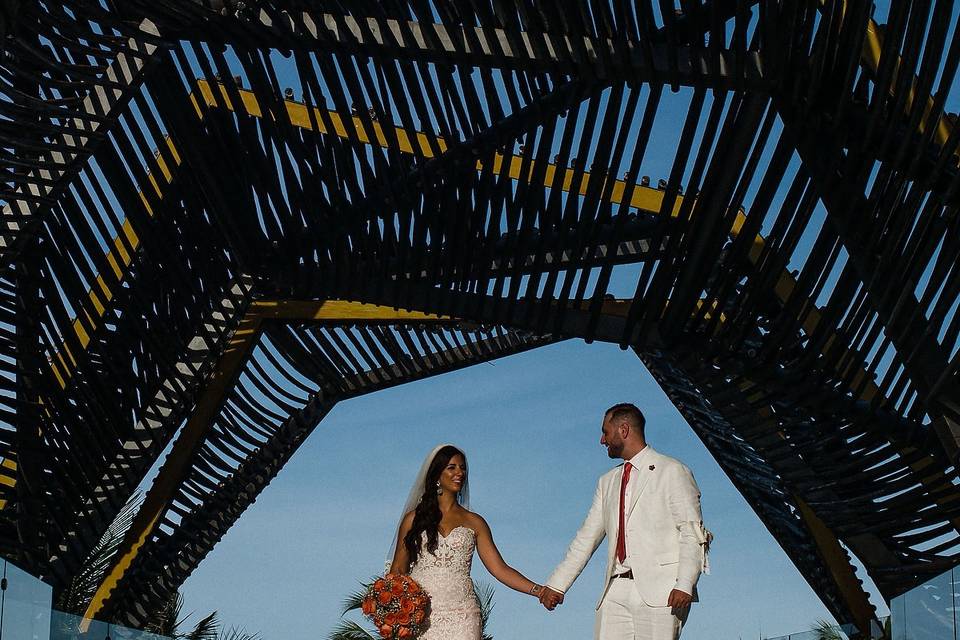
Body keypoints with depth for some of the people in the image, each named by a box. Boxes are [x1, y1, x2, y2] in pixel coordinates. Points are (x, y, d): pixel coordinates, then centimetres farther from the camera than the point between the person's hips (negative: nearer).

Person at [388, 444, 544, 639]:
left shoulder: (474, 523, 11)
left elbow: (500, 569, 6)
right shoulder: (414, 519, 10)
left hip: (461, 616, 1)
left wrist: (538, 590, -7)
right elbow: (398, 570, 9)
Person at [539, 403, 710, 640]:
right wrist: (557, 584, 17)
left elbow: (692, 533, -3)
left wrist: (685, 585, -16)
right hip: (616, 591, 5)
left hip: (659, 592, -5)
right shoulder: (608, 482, 23)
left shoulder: (672, 472, 4)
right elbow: (587, 538, 24)